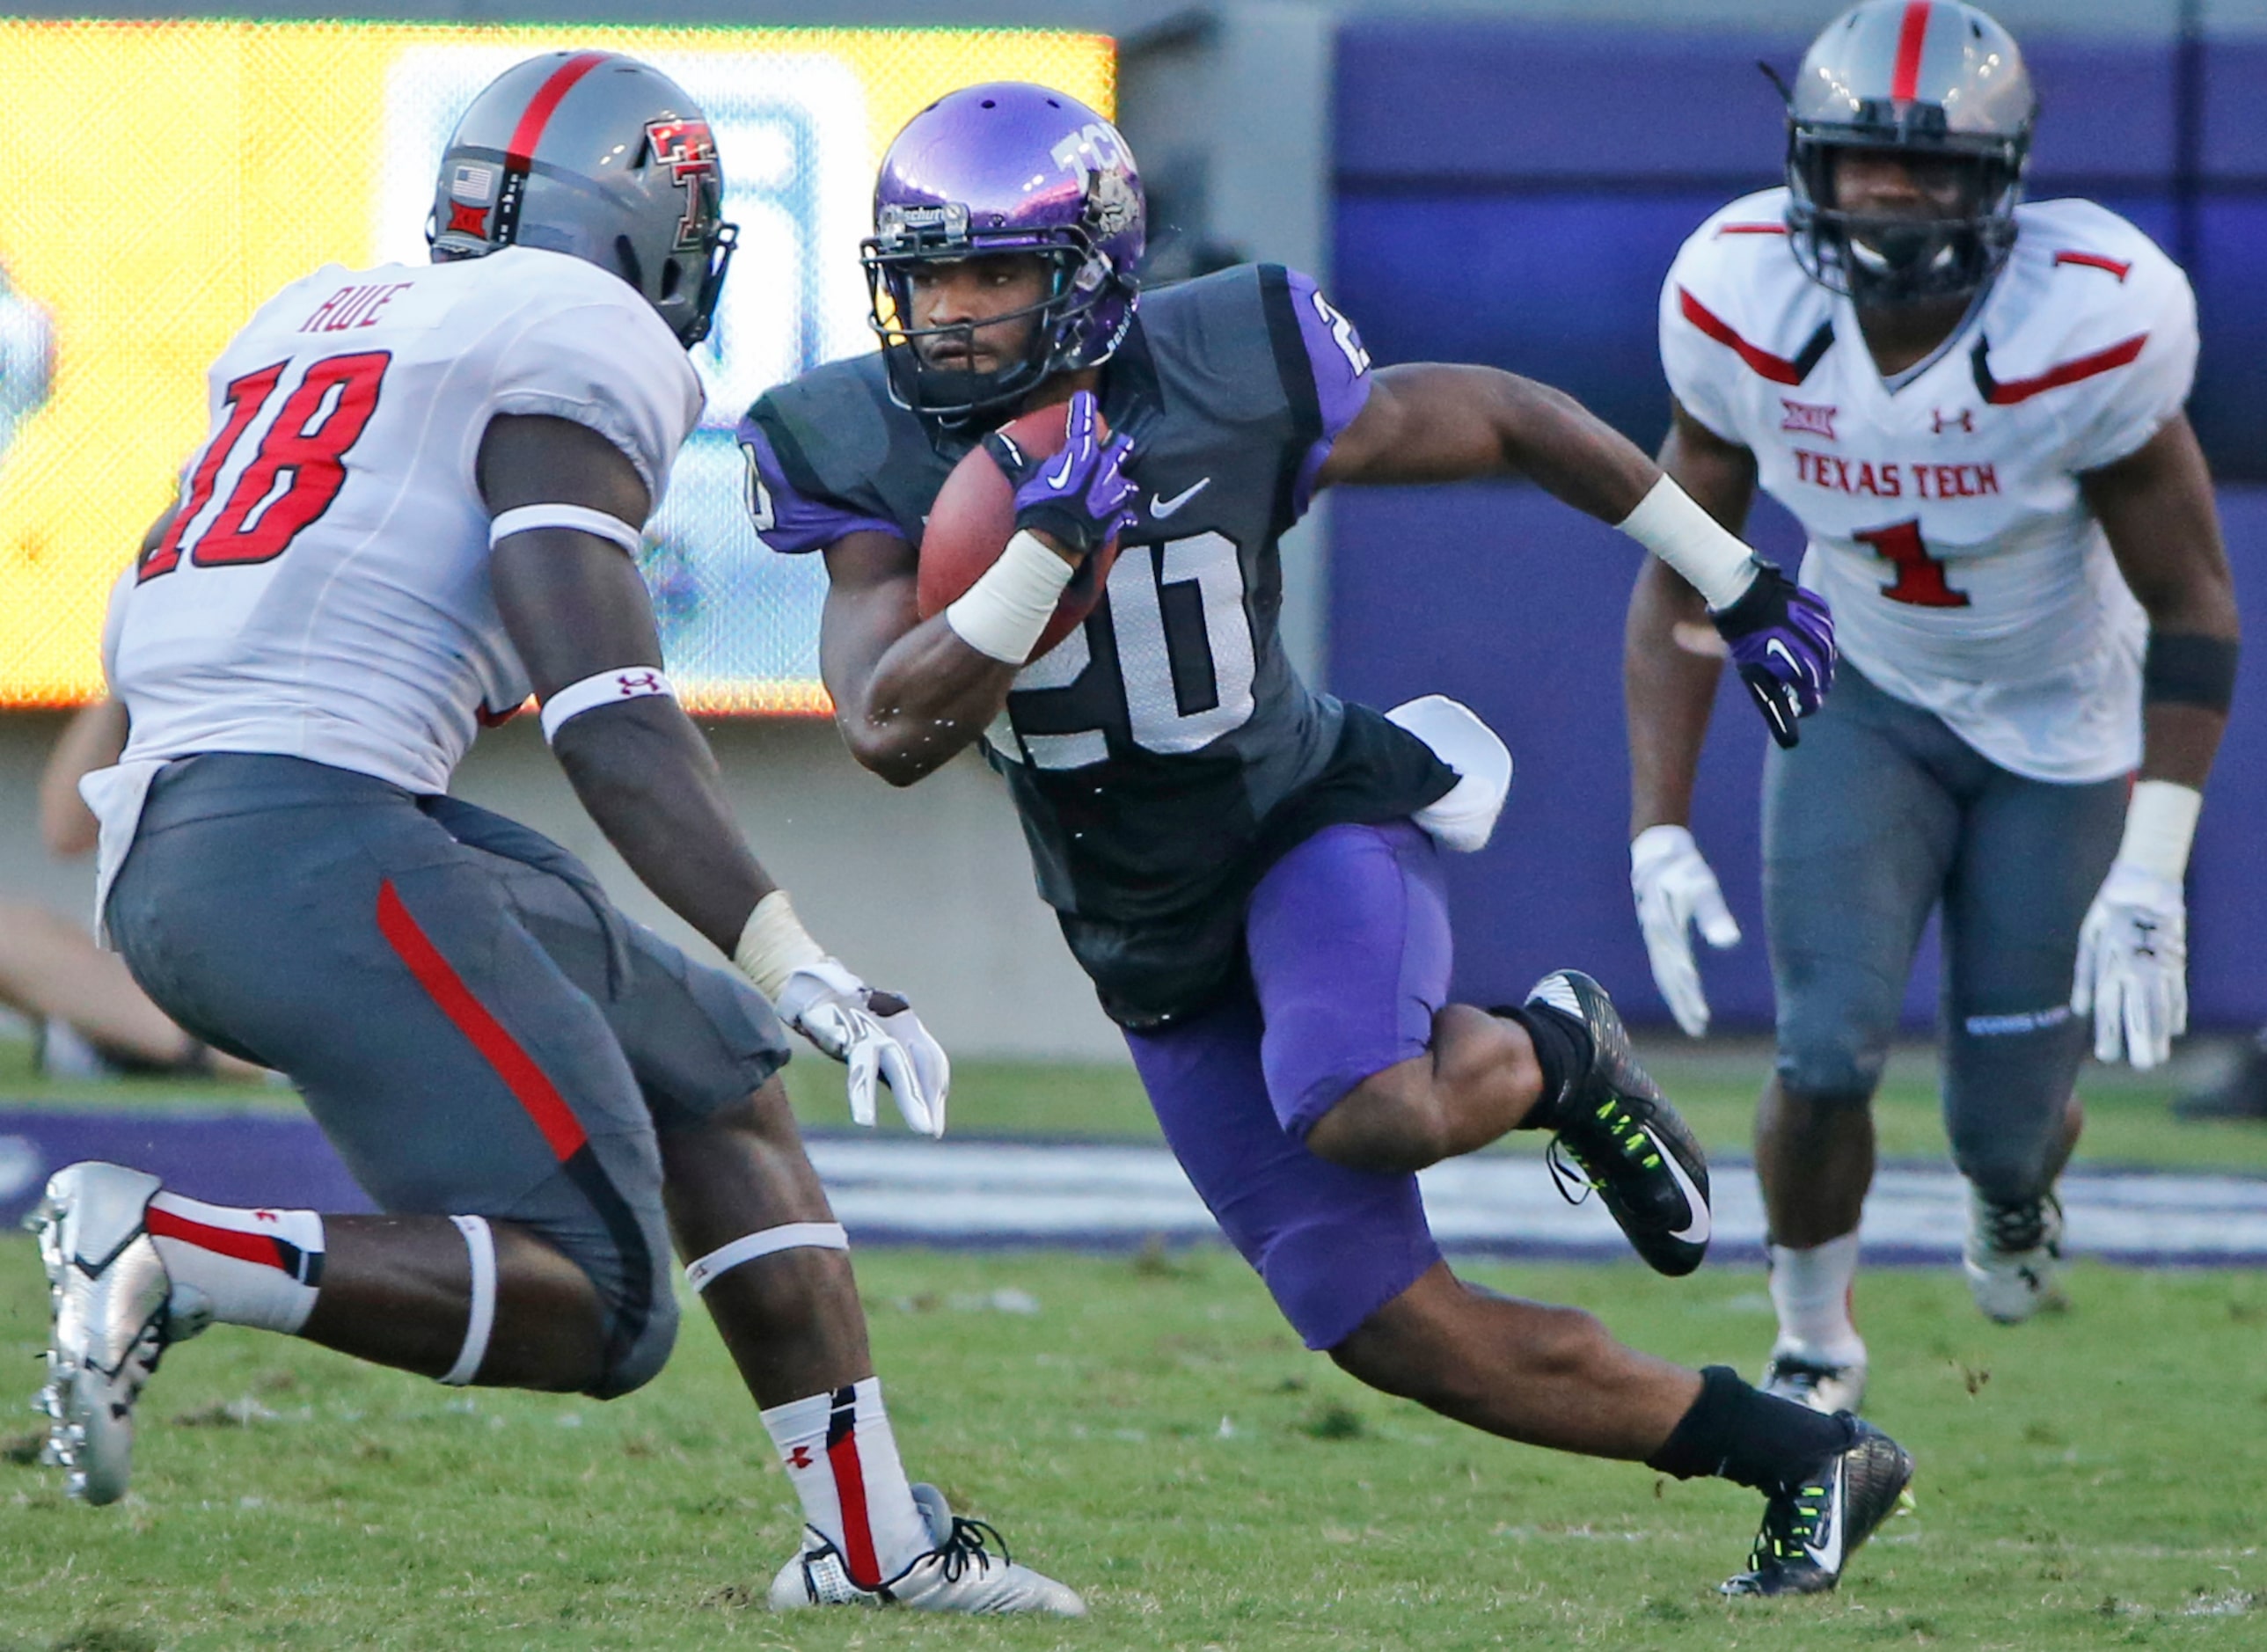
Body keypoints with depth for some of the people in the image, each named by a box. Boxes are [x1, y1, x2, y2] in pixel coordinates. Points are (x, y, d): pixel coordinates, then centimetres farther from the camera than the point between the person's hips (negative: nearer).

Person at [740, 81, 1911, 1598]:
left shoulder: (1232, 381, -16)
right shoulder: (877, 461, -12)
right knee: (1398, 1334, -3)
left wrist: (1743, 585, 8)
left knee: (1364, 1116, -36)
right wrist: (1042, 552, -40)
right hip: (1153, 951, 3)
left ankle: (1547, 1056, 1)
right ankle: (1805, 1460, 11)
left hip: (1313, 828, -3)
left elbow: (1509, 422, 0)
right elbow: (894, 734, -26)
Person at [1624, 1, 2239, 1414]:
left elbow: (2192, 604, -19)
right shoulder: (1747, 306, -20)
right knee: (1828, 1050, -16)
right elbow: (1684, 577, -7)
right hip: (1867, 700, 2)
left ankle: (2016, 1189, 43)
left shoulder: (2092, 327, -30)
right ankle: (1814, 1347, 13)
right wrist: (1660, 831, -14)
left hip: (2065, 726, -2)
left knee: (2007, 1121, 1)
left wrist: (2152, 876, -24)